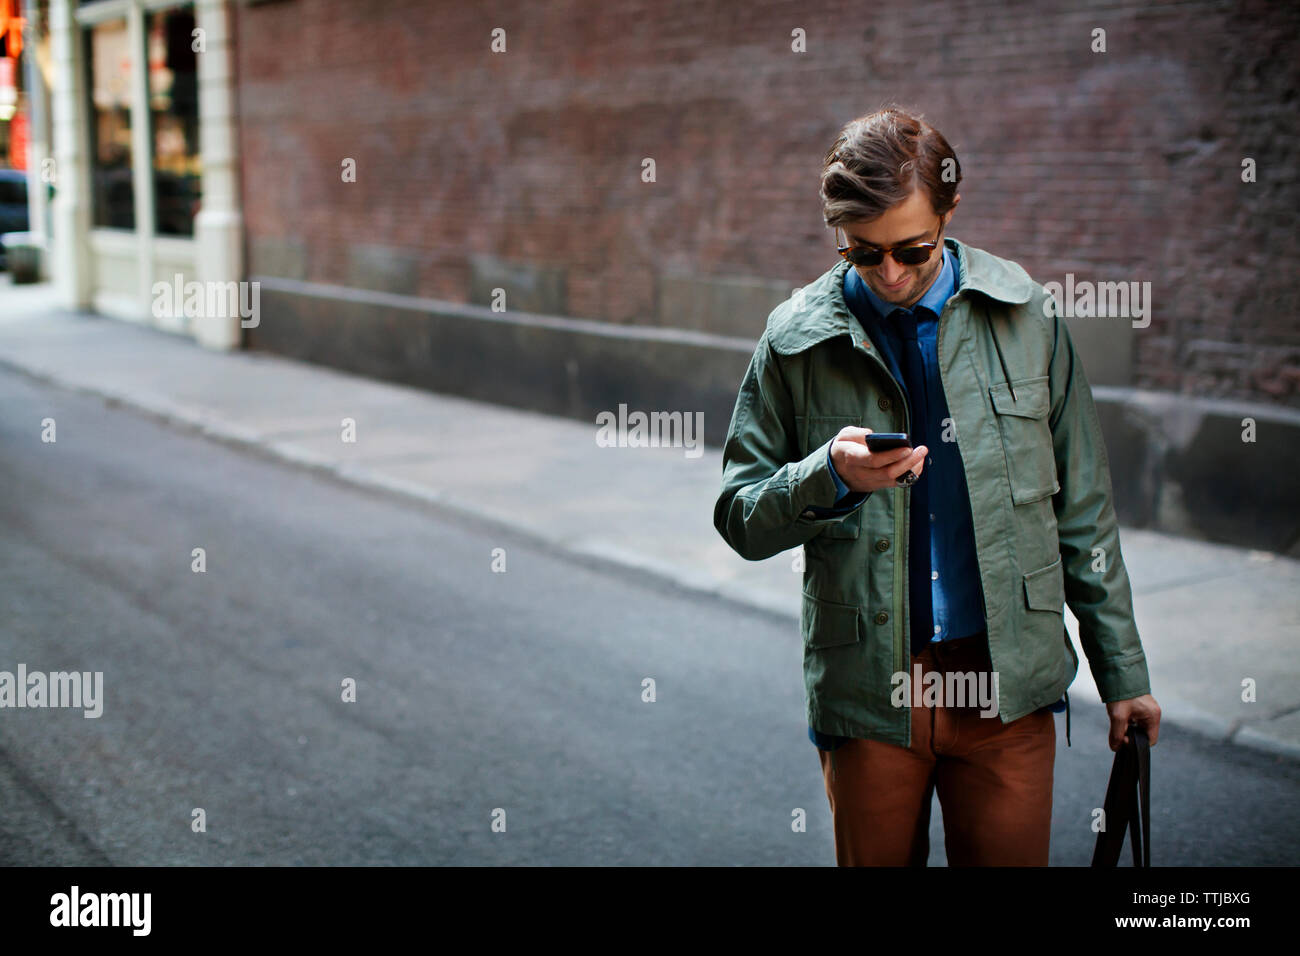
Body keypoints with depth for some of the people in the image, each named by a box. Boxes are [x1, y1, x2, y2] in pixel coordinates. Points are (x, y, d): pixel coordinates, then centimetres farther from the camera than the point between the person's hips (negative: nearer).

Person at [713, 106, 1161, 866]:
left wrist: (1123, 673, 7)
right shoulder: (798, 340, -1)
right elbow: (740, 518, 2)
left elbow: (1083, 510, 7)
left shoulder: (1026, 316, 2)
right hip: (865, 688, 0)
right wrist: (829, 476, -19)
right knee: (876, 857, 12)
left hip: (1008, 684, 0)